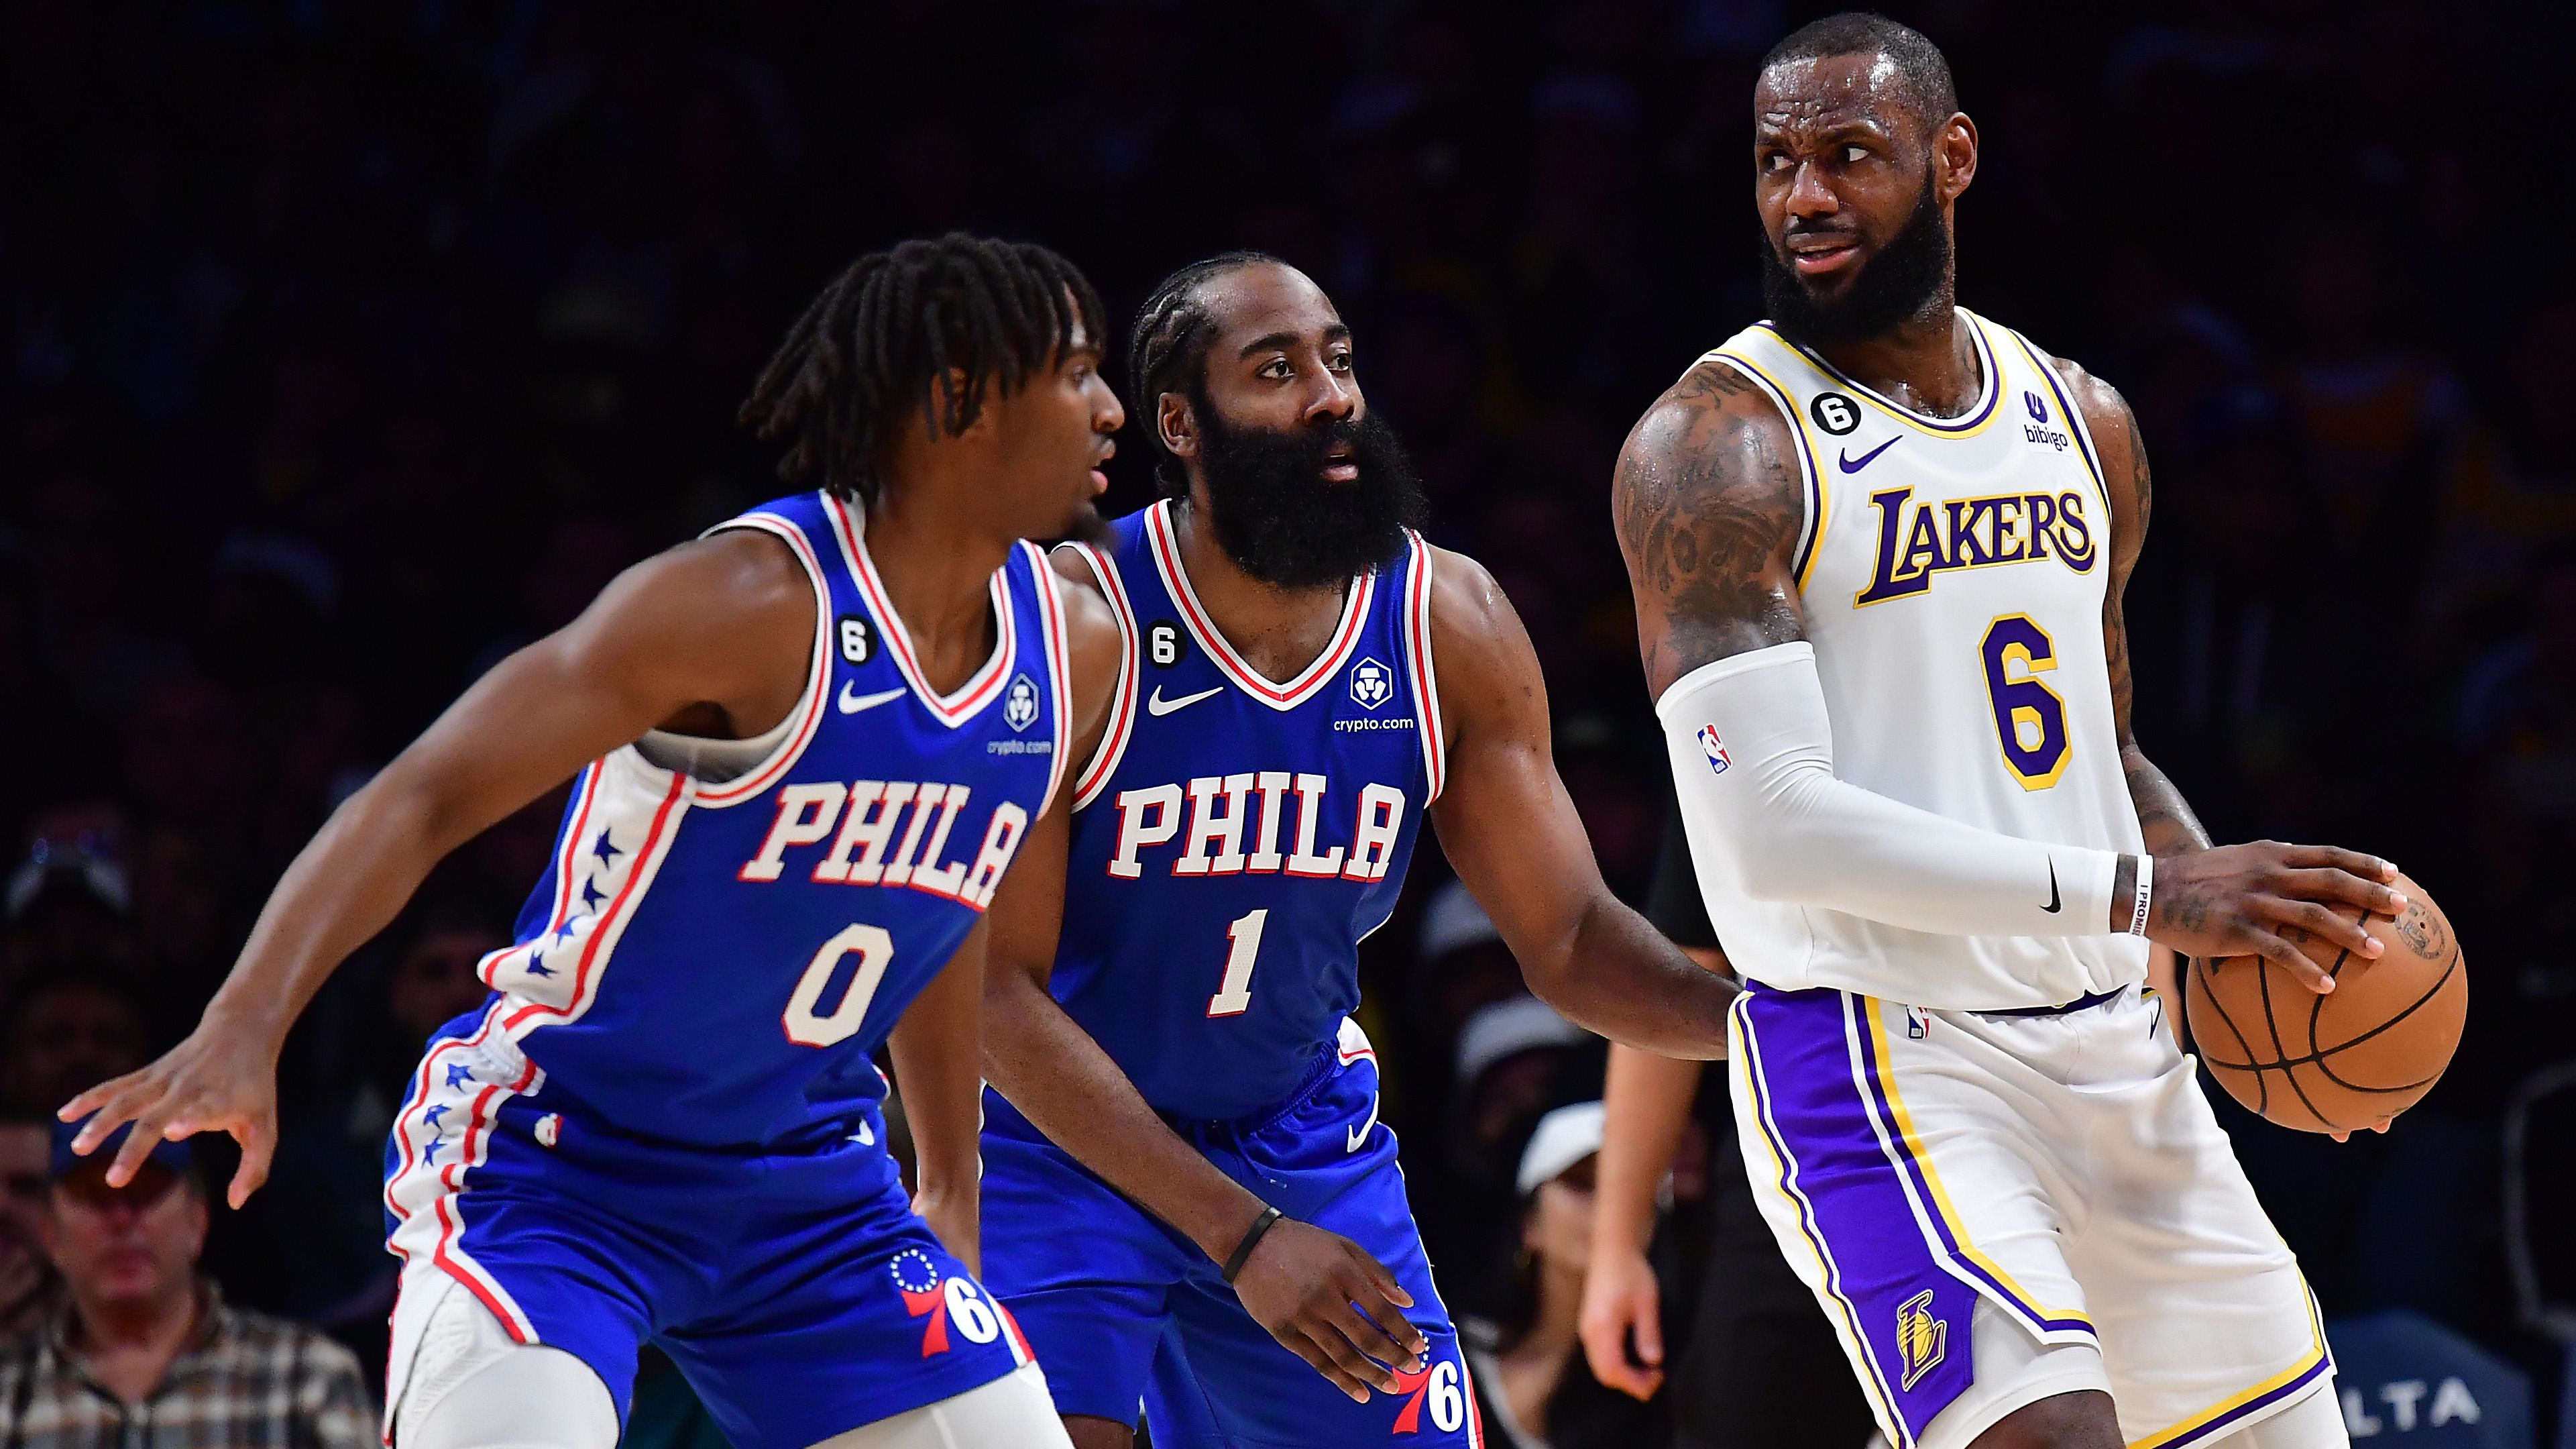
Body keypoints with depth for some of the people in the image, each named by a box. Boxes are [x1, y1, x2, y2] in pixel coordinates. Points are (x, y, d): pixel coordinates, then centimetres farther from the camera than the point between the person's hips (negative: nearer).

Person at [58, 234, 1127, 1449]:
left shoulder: (1071, 647, 0)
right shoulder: (755, 605, -22)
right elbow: (425, 796, -27)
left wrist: (953, 1192, 26)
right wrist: (244, 1030, -40)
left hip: (805, 1182, 7)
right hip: (554, 1163, -7)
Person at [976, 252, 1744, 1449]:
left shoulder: (1450, 624, -8)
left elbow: (1570, 942, -1)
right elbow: (997, 991, -22)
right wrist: (1242, 1238, -27)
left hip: (1307, 1143, 5)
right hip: (1065, 1142, -5)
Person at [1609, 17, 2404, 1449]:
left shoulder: (2083, 423, 12)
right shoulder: (1715, 447, -10)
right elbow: (1770, 830, -20)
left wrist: (2237, 900, 3)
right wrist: (2139, 895, -24)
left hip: (2115, 1049, 7)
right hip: (1879, 1057, -7)